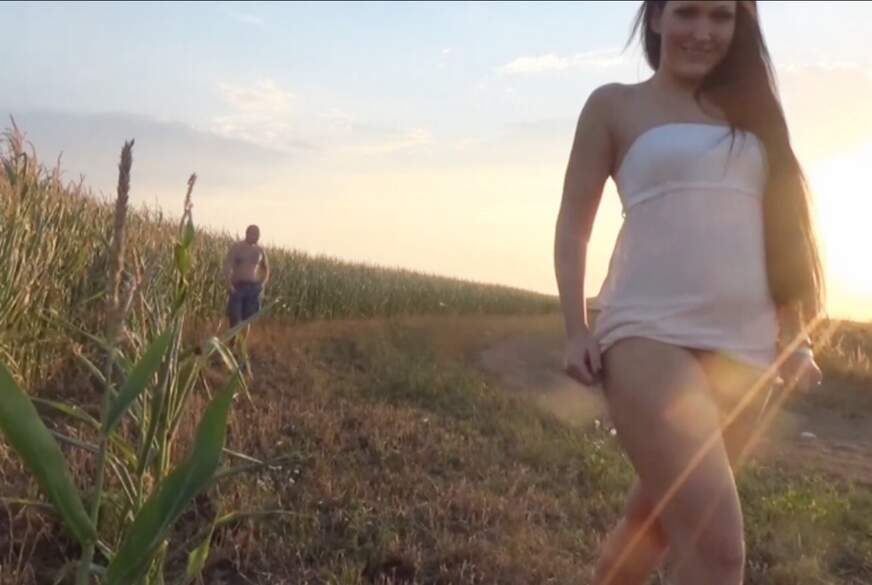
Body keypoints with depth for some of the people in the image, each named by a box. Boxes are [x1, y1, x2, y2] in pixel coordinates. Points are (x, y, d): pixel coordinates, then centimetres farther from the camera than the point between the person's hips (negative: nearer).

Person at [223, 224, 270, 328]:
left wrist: (263, 284, 10)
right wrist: (229, 286, -18)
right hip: (237, 287, -3)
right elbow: (227, 267, -8)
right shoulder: (236, 248, -2)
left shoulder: (260, 251, 10)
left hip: (253, 288, 3)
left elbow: (266, 268, 24)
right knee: (234, 321, -9)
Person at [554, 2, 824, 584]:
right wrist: (576, 329, -4)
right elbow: (574, 223, 5)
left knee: (659, 518, 15)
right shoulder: (615, 106, 7)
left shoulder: (748, 111, 19)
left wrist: (795, 337, 14)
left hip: (743, 345, 5)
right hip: (649, 335, -5)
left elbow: (778, 229, 20)